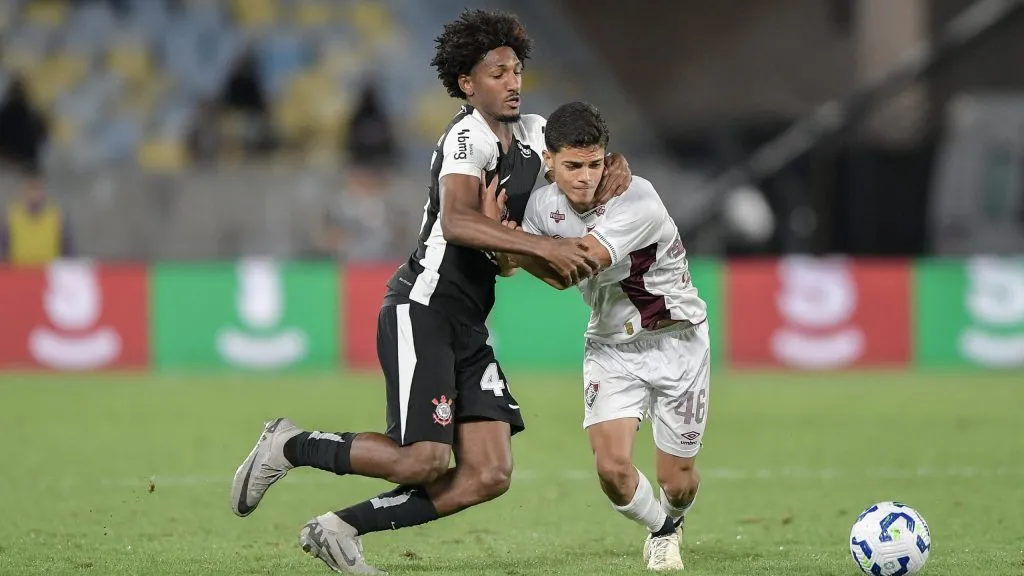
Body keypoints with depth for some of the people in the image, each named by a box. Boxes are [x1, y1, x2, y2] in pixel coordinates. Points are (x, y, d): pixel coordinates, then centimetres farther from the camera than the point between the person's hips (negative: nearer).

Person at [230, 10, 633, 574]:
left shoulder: (531, 133, 12)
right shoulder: (468, 137, -14)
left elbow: (594, 153, 27)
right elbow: (456, 222, -31)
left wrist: (614, 168, 2)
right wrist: (544, 247, -36)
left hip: (468, 326, 9)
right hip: (422, 310, -9)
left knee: (488, 476, -1)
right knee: (424, 460, -18)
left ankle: (340, 529, 6)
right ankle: (291, 446, 4)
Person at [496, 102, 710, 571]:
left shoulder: (636, 199, -28)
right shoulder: (543, 205, -10)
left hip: (676, 340, -3)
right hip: (610, 347, 3)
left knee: (676, 478, 2)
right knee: (612, 466, -16)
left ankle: (673, 523, 41)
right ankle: (659, 533, 18)